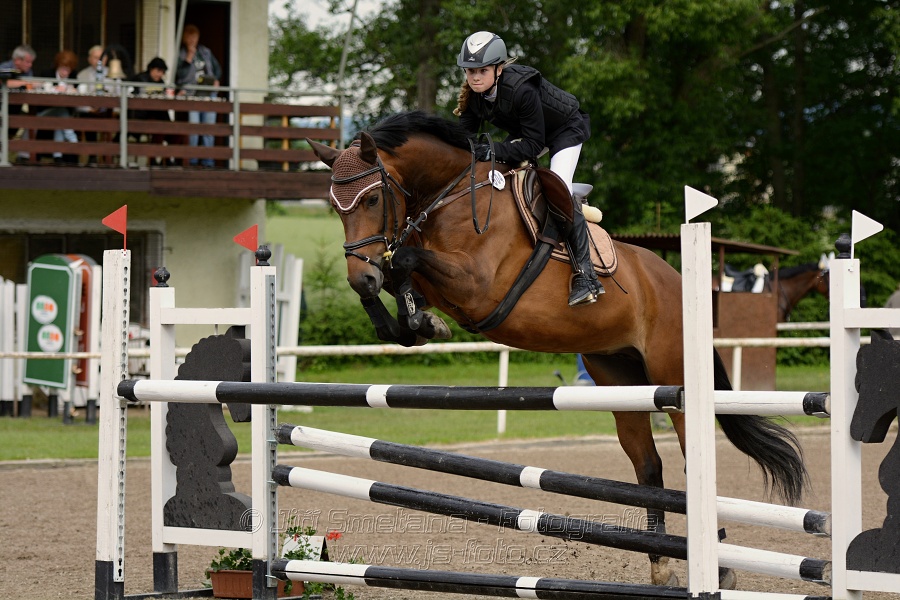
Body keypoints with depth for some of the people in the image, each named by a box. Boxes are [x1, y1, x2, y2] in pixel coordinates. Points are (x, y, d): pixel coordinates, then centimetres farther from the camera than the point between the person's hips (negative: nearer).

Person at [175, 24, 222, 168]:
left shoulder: (205, 52, 15)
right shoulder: (181, 55, 2)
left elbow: (217, 68, 24)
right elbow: (180, 74, -11)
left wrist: (216, 80, 6)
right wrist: (189, 57, -13)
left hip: (209, 95, 4)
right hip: (192, 95, -4)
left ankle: (208, 161, 6)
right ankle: (192, 160, -7)